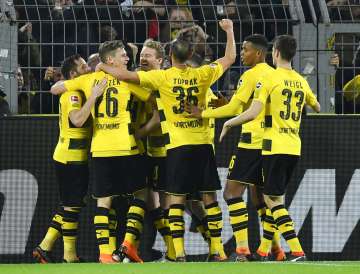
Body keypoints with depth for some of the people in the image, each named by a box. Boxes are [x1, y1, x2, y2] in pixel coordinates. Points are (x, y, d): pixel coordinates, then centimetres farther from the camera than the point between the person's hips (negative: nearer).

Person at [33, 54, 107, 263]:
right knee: (72, 206, -5)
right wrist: (94, 96, -32)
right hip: (72, 158, -10)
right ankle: (70, 257, -1)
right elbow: (77, 120, -31)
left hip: (76, 157, 10)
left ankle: (44, 248, 16)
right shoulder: (73, 94, -15)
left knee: (69, 205, 14)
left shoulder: (76, 92, 16)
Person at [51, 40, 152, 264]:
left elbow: (55, 89, 17)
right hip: (125, 147, -3)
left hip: (100, 149, 3)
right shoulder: (127, 80, 0)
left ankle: (105, 252, -4)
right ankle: (129, 242, -3)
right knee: (141, 192, 11)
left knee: (103, 199, 5)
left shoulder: (89, 79, 9)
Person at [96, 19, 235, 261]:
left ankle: (179, 251, -9)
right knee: (209, 196, 6)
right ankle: (217, 249, 4)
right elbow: (230, 58, 17)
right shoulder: (202, 75, 3)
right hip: (203, 143, 2)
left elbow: (126, 75, -7)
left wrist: (104, 67, 10)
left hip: (178, 145, -2)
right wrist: (229, 30, 29)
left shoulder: (163, 77, -4)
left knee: (177, 198, 0)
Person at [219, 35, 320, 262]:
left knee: (274, 199, -5)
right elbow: (317, 107, 29)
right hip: (295, 147, 7)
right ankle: (263, 250, 23)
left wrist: (229, 123, -1)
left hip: (275, 147, -7)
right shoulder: (301, 82, 12)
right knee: (274, 198, 17)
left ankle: (297, 251, -18)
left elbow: (253, 113, -16)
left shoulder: (269, 79, -9)